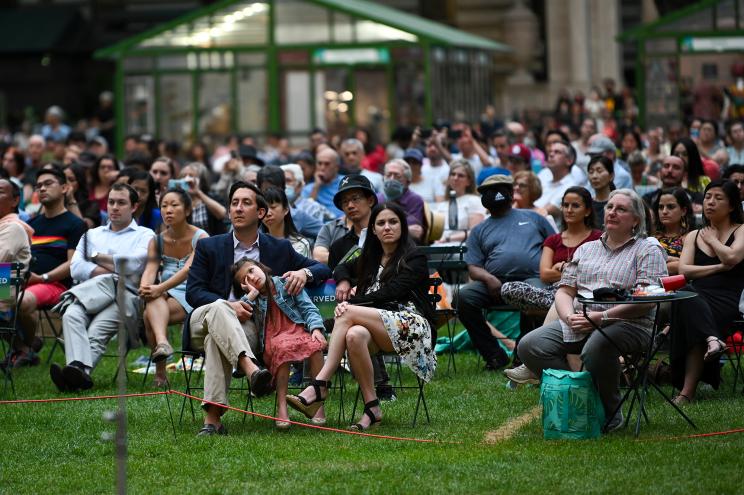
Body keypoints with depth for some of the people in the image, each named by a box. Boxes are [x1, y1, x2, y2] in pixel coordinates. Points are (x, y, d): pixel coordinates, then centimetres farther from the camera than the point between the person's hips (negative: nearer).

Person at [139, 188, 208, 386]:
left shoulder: (200, 238, -3)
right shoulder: (157, 241, 13)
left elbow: (188, 269, -19)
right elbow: (150, 268, -4)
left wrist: (160, 288, -34)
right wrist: (145, 288, -29)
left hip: (192, 297, -3)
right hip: (166, 296, 3)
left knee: (149, 314, -32)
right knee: (154, 299, -36)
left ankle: (160, 371, -39)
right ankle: (162, 342, -58)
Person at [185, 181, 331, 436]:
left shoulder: (279, 248, 17)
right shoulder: (209, 247, 13)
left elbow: (323, 269, 18)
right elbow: (193, 292, 3)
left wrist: (304, 273, -7)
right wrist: (229, 305, -16)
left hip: (249, 328, 0)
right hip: (202, 320, 0)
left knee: (215, 338, -37)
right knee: (219, 307, -38)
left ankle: (213, 418, -46)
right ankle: (250, 369, -59)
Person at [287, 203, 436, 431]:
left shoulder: (414, 259, 3)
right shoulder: (370, 259, 23)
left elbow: (392, 292, -11)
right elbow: (341, 268, 40)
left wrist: (351, 302, -13)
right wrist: (343, 281, 14)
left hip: (410, 325, -5)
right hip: (375, 326, 5)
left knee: (348, 313, -27)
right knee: (354, 335, -33)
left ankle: (319, 386, -34)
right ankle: (371, 408, -33)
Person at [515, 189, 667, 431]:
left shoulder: (648, 250, 6)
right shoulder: (586, 250, 24)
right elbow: (564, 292, 17)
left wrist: (601, 317, -16)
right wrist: (570, 316, -7)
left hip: (627, 323, -5)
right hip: (578, 324, 6)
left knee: (597, 346, -40)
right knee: (530, 345, -19)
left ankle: (610, 414, -19)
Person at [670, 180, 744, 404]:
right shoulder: (693, 236, 22)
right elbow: (683, 270, 6)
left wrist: (712, 239, 6)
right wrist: (719, 267, -3)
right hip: (697, 297, 3)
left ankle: (687, 391, -36)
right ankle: (712, 339, -49)